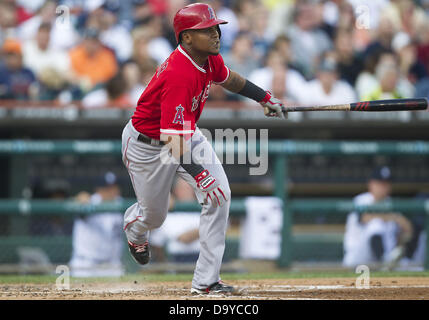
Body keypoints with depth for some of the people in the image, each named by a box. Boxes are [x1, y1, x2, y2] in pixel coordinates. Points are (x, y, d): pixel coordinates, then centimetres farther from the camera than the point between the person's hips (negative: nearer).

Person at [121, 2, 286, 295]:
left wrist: (265, 98, 13)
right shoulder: (180, 75, -37)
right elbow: (173, 140, -39)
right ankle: (134, 228, 53)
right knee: (154, 216, 10)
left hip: (187, 135, 7)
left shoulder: (210, 59, -10)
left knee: (219, 194, -12)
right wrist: (198, 173, -47)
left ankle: (205, 281, -8)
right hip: (147, 146, -7)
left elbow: (228, 78, 18)